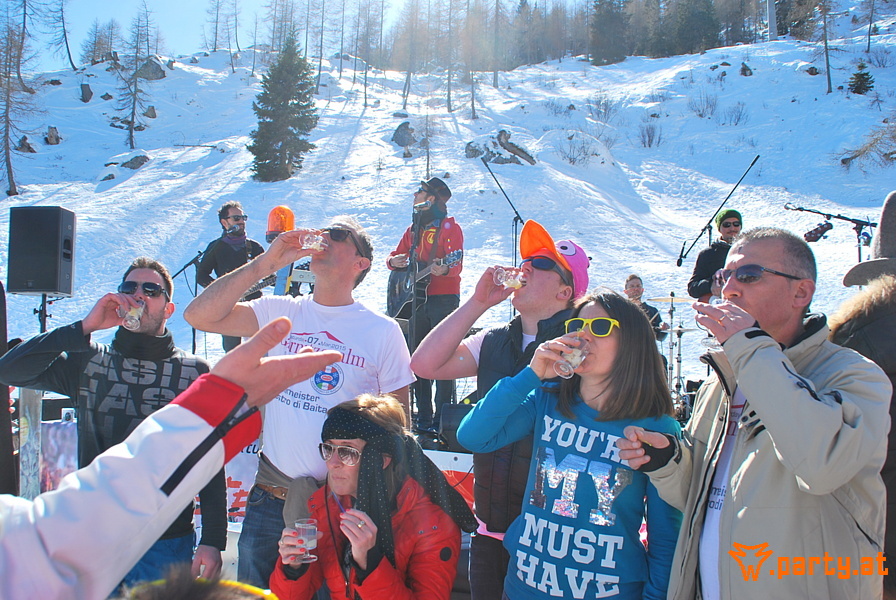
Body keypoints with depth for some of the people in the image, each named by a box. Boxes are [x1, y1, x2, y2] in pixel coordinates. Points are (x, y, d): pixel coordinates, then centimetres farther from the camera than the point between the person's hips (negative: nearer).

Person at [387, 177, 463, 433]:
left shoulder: (450, 228, -4)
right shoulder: (413, 229, 17)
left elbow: (456, 265, -15)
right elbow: (395, 256, 19)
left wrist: (445, 269, -37)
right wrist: (394, 261, -5)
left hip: (443, 299, -7)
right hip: (417, 299, 7)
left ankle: (441, 417, -1)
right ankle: (423, 415, 18)